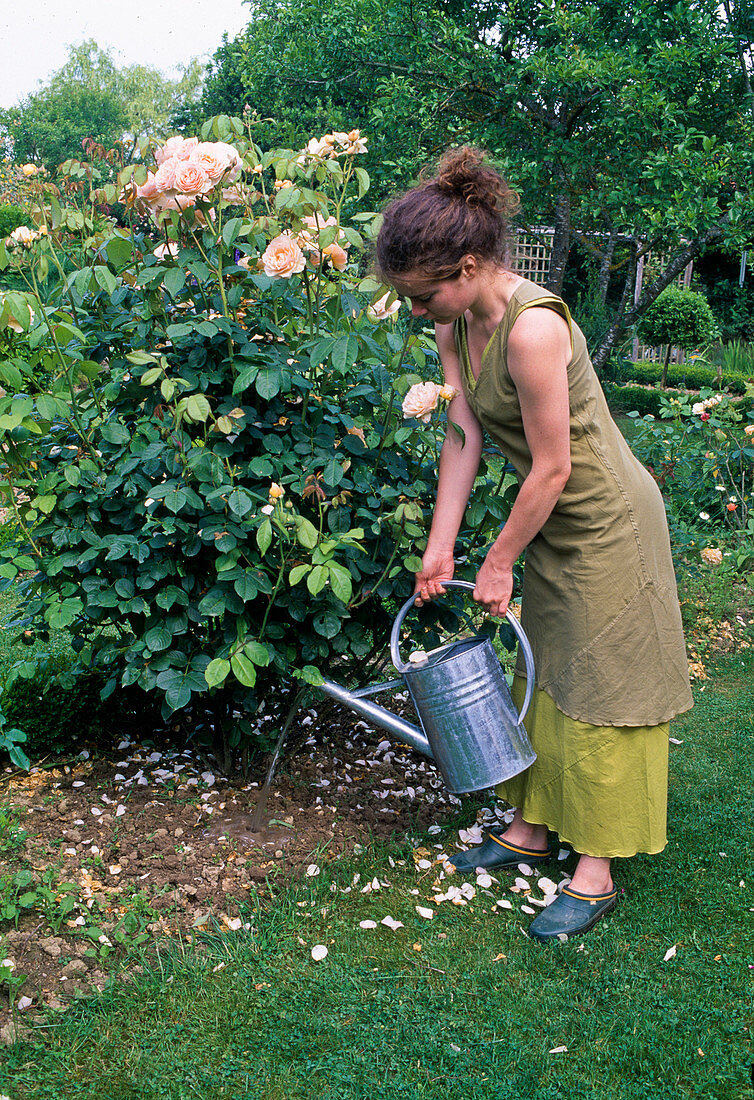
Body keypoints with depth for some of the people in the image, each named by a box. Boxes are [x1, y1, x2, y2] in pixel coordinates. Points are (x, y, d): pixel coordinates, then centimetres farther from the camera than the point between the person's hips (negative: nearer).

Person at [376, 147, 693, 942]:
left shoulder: (533, 328, -31)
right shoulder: (456, 326, -4)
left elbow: (552, 468, -26)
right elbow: (461, 438, -1)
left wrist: (499, 564, -15)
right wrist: (440, 547, -2)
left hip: (606, 520, -8)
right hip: (554, 525, 8)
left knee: (598, 689, 1)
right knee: (540, 676, 17)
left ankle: (596, 874, 15)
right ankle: (530, 830, 34)